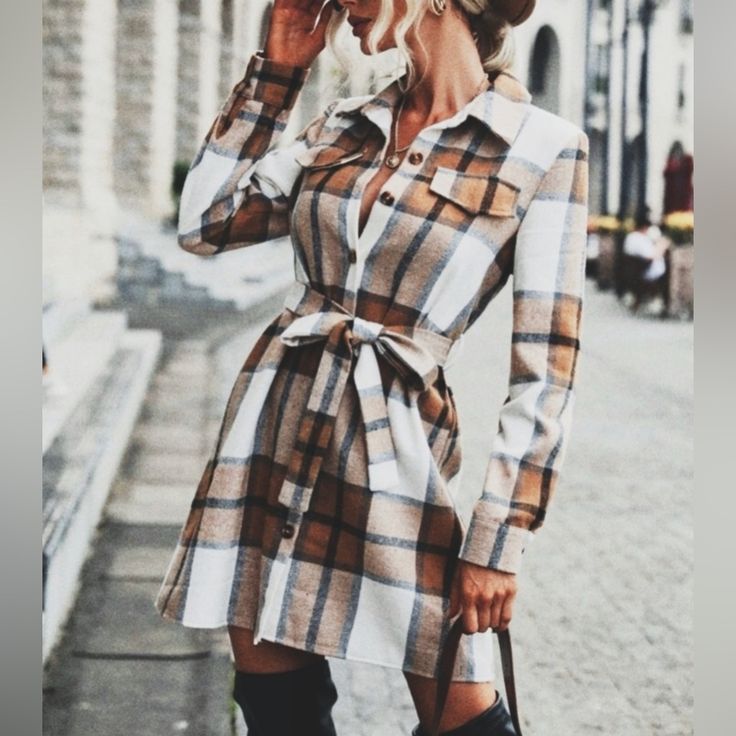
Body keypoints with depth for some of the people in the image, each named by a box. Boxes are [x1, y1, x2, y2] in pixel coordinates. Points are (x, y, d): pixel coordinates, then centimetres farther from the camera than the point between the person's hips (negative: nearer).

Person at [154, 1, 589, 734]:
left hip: (394, 446, -5)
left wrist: (497, 542, -11)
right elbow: (205, 225, 12)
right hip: (272, 418, 5)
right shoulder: (343, 125, 9)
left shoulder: (544, 148, -8)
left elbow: (543, 373, -9)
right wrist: (274, 69, 9)